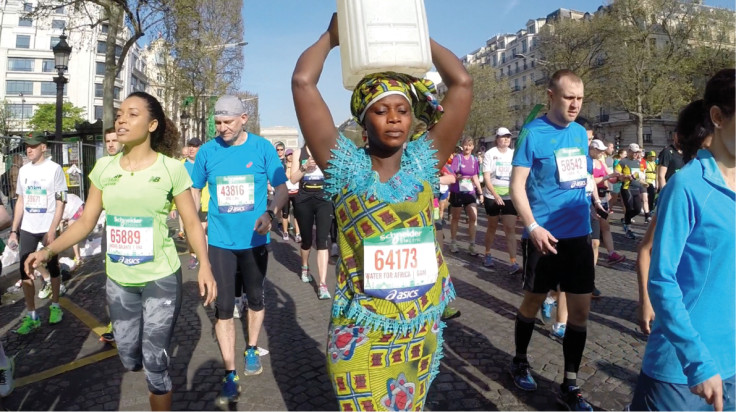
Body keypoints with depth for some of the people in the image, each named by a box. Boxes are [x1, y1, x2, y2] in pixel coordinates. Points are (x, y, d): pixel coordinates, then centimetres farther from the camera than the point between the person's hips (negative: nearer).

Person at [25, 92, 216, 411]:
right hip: (118, 280, 4)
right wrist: (49, 250, -10)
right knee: (130, 359, 17)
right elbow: (86, 221, 4)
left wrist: (204, 265, -21)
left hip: (161, 278, -4)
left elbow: (192, 223, -9)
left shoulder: (171, 168, -10)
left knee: (155, 364, 1)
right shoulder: (104, 168, 1)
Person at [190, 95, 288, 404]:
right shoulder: (207, 151, -3)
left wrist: (270, 213, -23)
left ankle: (251, 349, 42)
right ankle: (230, 376, 12)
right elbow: (194, 190, 10)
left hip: (254, 239, 0)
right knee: (223, 308, 0)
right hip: (220, 241, 0)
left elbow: (281, 188, -5)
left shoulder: (262, 147, -7)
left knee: (255, 298, 17)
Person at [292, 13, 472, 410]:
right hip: (361, 334, -3)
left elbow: (462, 83, -5)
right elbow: (303, 82, -13)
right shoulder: (346, 167, -8)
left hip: (422, 330, 3)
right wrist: (331, 37, 2)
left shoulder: (424, 162, -2)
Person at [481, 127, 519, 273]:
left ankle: (513, 263, -9)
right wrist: (495, 195, -22)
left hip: (510, 197, 2)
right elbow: (486, 177, -10)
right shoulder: (490, 154, -4)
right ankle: (487, 254, 31)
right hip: (492, 196, -2)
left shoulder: (514, 154, 5)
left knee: (510, 229, -6)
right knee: (492, 226, 12)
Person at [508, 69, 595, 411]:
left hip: (579, 235, 5)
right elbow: (517, 186, -14)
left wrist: (594, 206, 16)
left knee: (580, 309, 5)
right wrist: (533, 227, -24)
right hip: (544, 236, -5)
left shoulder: (581, 133, 8)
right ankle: (520, 361, 35)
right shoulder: (533, 133, -9)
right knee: (533, 301, 11)